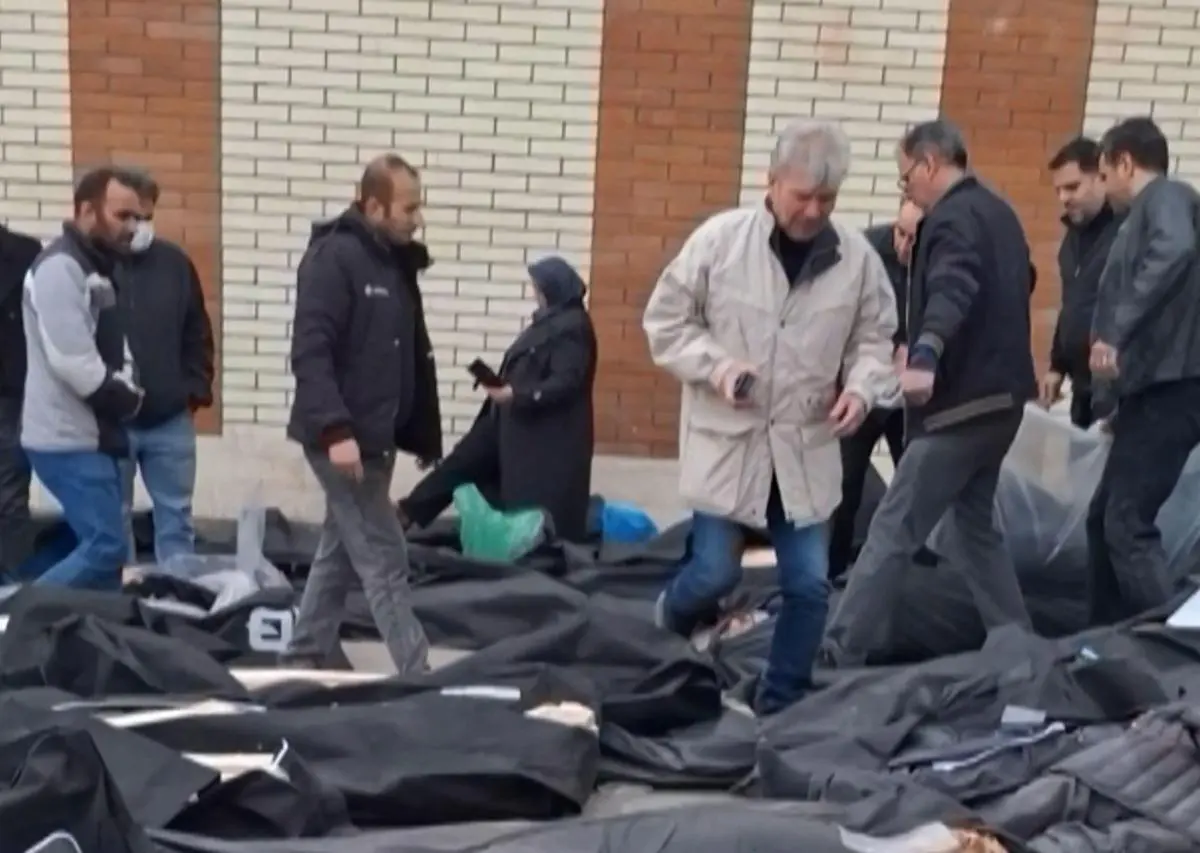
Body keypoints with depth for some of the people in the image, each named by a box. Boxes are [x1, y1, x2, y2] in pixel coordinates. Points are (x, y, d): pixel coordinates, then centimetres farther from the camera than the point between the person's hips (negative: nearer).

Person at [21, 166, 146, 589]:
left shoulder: (99, 267, 15)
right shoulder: (59, 268, -15)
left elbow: (114, 348, 17)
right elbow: (73, 363, -22)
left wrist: (127, 393, -3)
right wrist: (122, 400, -7)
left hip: (94, 435, 9)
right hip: (68, 440, -9)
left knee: (100, 544, 12)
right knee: (106, 548, -11)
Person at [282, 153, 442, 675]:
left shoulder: (398, 262, 13)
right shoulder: (334, 258, -13)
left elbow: (414, 359, 17)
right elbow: (310, 352, -21)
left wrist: (424, 433, 16)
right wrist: (336, 429, -28)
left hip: (377, 438, 9)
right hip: (343, 439, -9)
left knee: (342, 553, 15)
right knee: (383, 558, -5)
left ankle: (304, 658, 27)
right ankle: (416, 674, 1)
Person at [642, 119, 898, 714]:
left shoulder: (857, 257, -2)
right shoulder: (719, 238, -8)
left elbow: (874, 339, 9)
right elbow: (666, 320, -1)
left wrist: (860, 387, -11)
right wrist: (716, 366, -16)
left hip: (806, 448, 3)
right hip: (726, 441, -2)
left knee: (809, 585, 4)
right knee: (715, 574, 2)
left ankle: (782, 705, 24)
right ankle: (667, 626, 38)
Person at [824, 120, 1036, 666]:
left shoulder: (953, 218, -13)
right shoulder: (999, 213, 16)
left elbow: (952, 290, -33)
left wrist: (924, 357, -49)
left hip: (961, 401, -10)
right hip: (999, 395, 10)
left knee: (892, 531, -7)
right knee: (973, 525, 20)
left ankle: (840, 653, -5)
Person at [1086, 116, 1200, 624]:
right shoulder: (1145, 215, 23)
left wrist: (1116, 331, -31)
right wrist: (1118, 407, 24)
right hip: (1154, 389, 10)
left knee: (1128, 525, -12)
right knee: (1105, 519, 13)